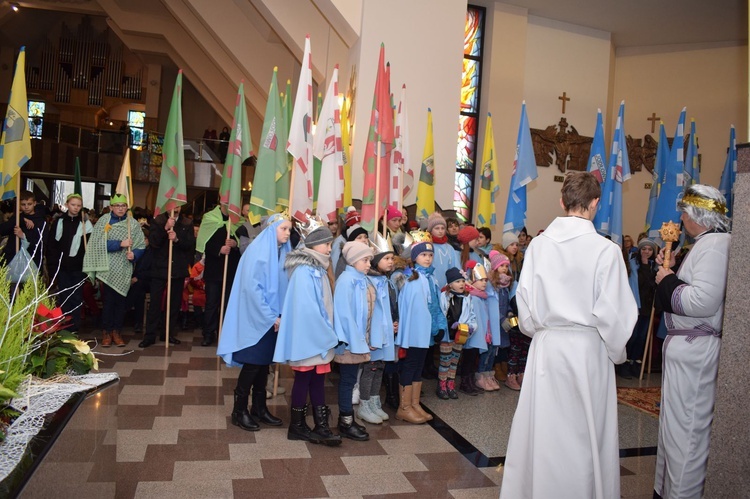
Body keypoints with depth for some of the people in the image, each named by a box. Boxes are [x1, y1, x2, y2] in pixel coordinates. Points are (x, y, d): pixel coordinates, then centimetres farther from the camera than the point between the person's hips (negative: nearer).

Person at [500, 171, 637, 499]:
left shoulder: (538, 245, -5)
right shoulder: (606, 250, -13)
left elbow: (524, 301, -1)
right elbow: (613, 313, -11)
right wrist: (617, 352, 6)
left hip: (545, 347, 3)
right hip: (588, 349, -3)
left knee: (543, 430, 15)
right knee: (586, 434, 13)